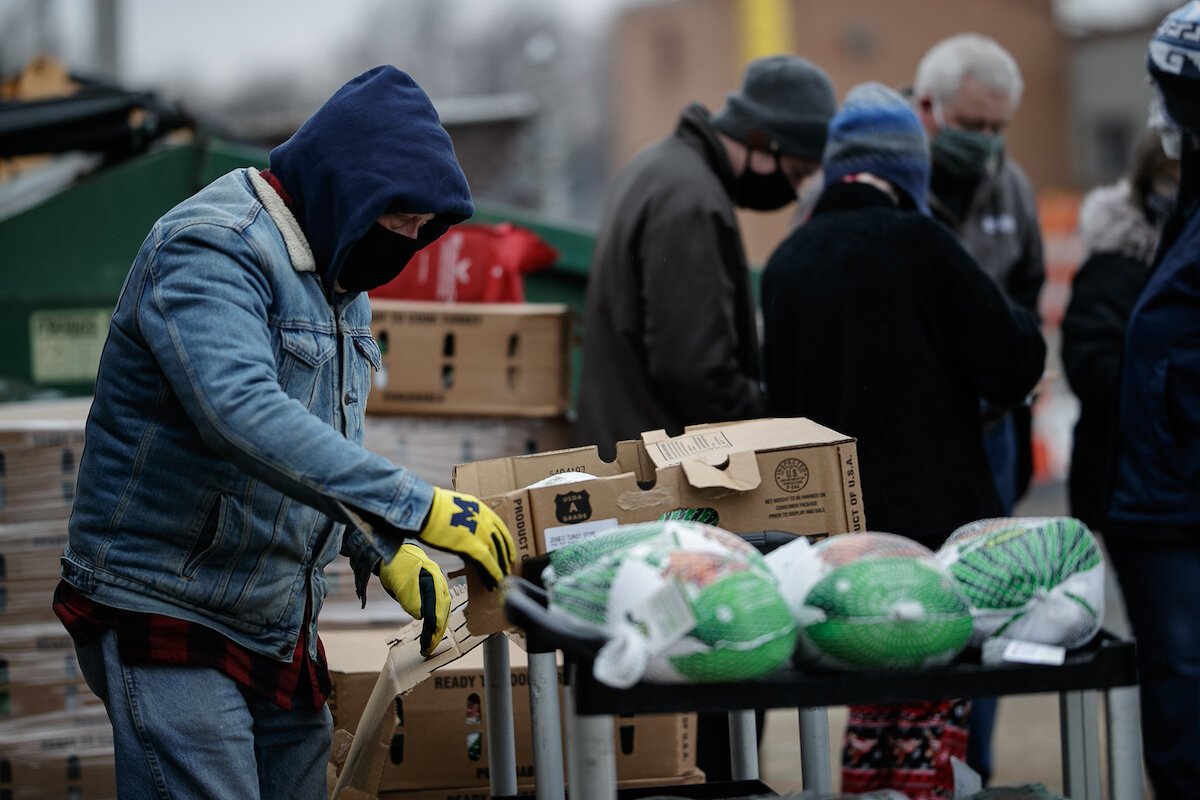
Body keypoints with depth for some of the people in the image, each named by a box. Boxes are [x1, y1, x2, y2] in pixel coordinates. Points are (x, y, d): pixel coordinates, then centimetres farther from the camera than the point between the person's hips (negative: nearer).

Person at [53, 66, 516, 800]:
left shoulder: (339, 280, 14)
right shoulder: (212, 249, -17)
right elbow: (246, 416, -33)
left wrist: (388, 554, 4)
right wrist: (418, 509, -35)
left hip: (280, 624, 9)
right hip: (170, 619, -9)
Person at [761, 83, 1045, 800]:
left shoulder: (786, 263, 7)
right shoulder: (918, 243, -11)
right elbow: (1014, 365, -9)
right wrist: (1021, 327, 11)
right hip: (933, 519, -6)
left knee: (874, 703, 16)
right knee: (933, 716, -1)